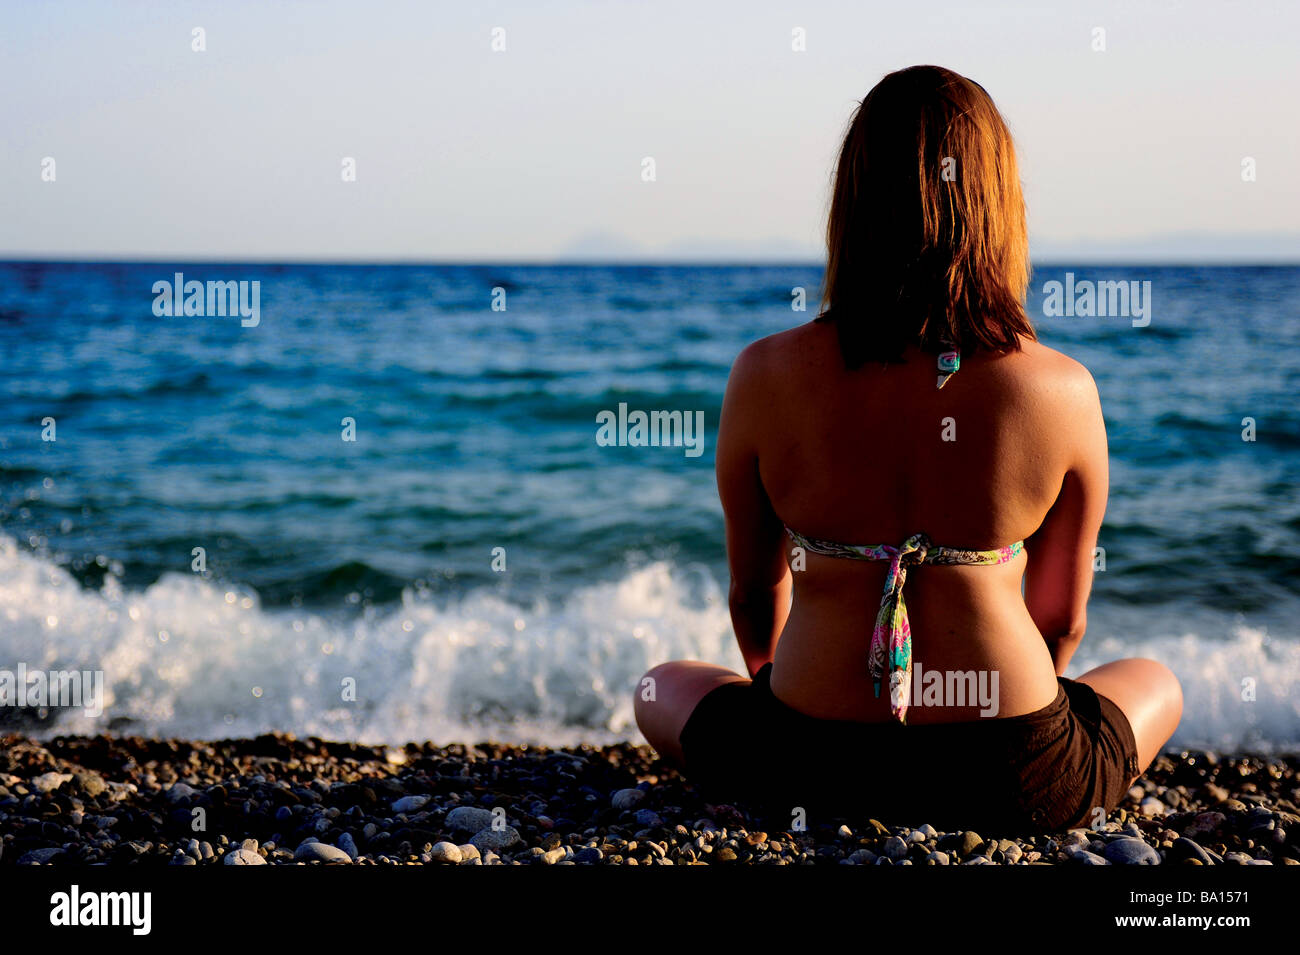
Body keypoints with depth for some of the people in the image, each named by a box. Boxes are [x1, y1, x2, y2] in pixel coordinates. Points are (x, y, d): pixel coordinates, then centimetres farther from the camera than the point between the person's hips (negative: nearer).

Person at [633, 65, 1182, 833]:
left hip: (810, 764, 1)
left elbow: (755, 590, 5)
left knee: (661, 689, 33)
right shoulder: (1063, 391, -12)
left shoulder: (765, 377, -10)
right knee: (1157, 683, 32)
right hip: (1012, 777, -1)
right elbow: (1063, 618, 3)